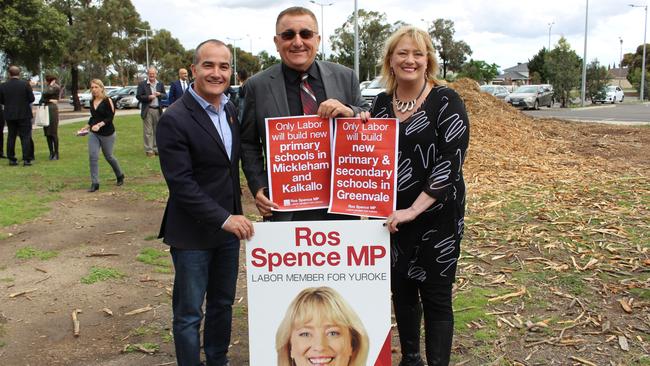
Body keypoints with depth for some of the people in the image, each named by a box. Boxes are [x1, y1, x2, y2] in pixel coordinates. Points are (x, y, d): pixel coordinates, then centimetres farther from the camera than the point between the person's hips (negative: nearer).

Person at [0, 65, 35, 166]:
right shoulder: (25, 84, -10)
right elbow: (32, 99, -8)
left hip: (9, 115, 2)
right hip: (24, 115, -2)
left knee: (11, 137, 11)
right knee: (25, 137, 2)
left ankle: (11, 159, 12)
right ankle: (26, 159, -3)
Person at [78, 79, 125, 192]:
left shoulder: (107, 101, -10)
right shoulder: (92, 102, 8)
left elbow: (110, 117, -16)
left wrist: (100, 124, -28)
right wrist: (87, 127, 13)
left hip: (107, 133, -5)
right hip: (93, 133, 5)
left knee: (108, 156, 8)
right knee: (93, 156, -7)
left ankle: (120, 176, 32)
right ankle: (95, 183, -4)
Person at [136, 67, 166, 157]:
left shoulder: (160, 84, 10)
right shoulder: (142, 84, -1)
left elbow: (165, 95, 12)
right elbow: (138, 96, -5)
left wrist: (159, 94, -9)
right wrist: (148, 97, -17)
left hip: (158, 110, 4)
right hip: (147, 110, -4)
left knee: (157, 131, 11)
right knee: (148, 131, -2)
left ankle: (156, 148, 20)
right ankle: (149, 150, 2)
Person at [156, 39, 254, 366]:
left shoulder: (231, 110, 5)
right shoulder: (174, 119, -16)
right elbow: (181, 183, -20)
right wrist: (223, 218, -21)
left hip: (228, 227, 7)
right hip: (193, 233, -7)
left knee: (223, 304, 19)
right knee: (189, 313, 7)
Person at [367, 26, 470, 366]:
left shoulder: (445, 101, -10)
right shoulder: (381, 103, 6)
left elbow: (451, 161, -17)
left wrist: (414, 209, -22)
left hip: (436, 217, -5)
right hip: (391, 216, 5)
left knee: (435, 297, 4)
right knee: (401, 290, 15)